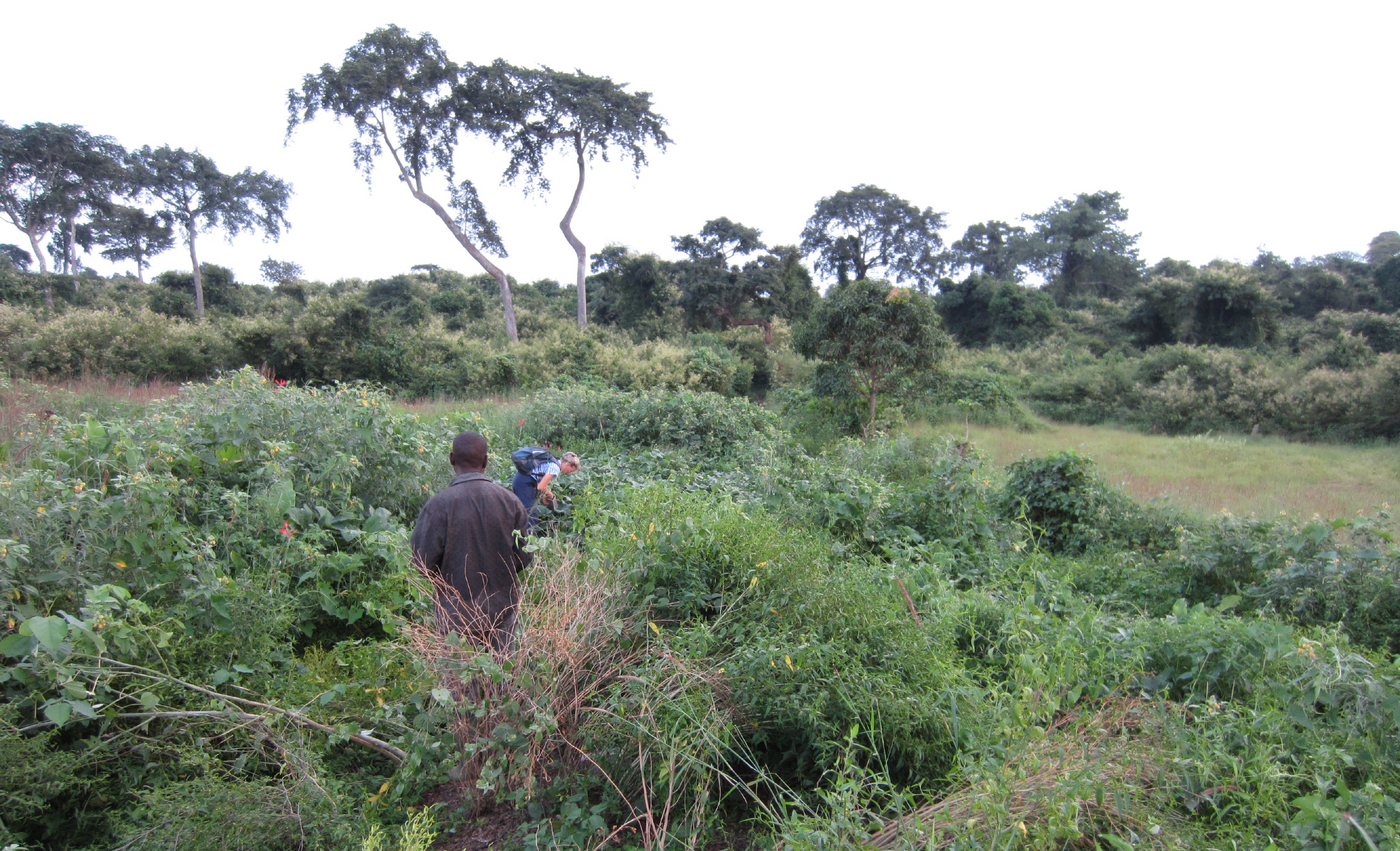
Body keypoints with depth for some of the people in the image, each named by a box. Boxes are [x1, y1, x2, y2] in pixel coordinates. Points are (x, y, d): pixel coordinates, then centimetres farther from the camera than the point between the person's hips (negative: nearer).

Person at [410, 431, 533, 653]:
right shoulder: (510, 501, -10)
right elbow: (525, 556, -3)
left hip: (456, 614, -2)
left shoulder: (439, 504, -18)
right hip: (502, 609, 2)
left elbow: (424, 562, -13)